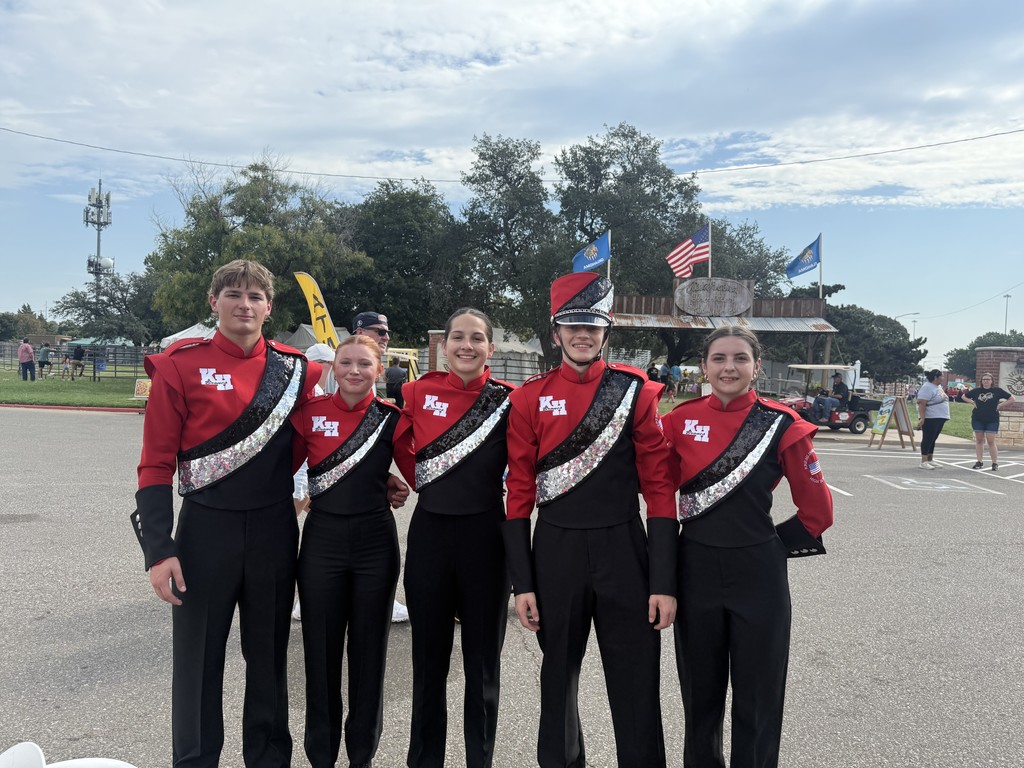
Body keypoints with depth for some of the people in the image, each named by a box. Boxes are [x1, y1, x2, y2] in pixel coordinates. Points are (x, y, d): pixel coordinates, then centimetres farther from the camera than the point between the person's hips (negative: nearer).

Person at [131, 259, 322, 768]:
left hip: (275, 532, 2)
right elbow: (157, 464, -7)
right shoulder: (181, 365, -6)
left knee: (269, 655, 15)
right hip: (206, 531, -2)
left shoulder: (295, 368, 2)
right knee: (199, 661, 9)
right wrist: (159, 550, -12)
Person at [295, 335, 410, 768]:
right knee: (321, 651, 9)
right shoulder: (311, 412, -2)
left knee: (369, 651, 10)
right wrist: (301, 496, -4)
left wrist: (399, 489, -3)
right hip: (322, 540, 1)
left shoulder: (392, 417, -2)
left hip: (375, 541, 0)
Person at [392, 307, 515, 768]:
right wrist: (424, 484, 10)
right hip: (429, 532, 2)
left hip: (485, 535, -1)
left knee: (482, 661, 9)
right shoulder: (419, 392, -1)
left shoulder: (509, 400, -5)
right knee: (429, 657, 13)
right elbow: (399, 443, 15)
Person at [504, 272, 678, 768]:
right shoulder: (531, 397, -1)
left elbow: (659, 487, -4)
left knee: (636, 682, 8)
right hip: (555, 553, 1)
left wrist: (664, 583, -7)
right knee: (559, 675, 17)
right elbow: (518, 493, 1)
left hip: (624, 550, -1)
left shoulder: (636, 390, -3)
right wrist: (522, 583, -2)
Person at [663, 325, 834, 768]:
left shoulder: (781, 424, -8)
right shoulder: (681, 419, -3)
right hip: (696, 570, 2)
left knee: (757, 697, 11)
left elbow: (817, 508, -2)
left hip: (758, 574, -2)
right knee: (700, 691, 17)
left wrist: (779, 544, 1)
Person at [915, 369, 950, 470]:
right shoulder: (927, 388, -16)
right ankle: (924, 462, -4)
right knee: (928, 439, -7)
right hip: (930, 419, -9)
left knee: (933, 439, 12)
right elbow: (921, 403, -23)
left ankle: (930, 460, 18)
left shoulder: (938, 386, 15)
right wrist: (922, 418, -30)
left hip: (939, 418, 9)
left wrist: (945, 416, 23)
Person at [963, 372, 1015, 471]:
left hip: (992, 420, -2)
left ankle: (995, 463, 4)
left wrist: (1000, 405, -5)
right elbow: (964, 396, 18)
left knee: (991, 441, -5)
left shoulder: (998, 390, 1)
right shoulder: (977, 391, 5)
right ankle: (979, 462, 12)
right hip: (978, 419, 2)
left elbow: (1011, 399, 5)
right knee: (979, 440, 6)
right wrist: (972, 402, 3)